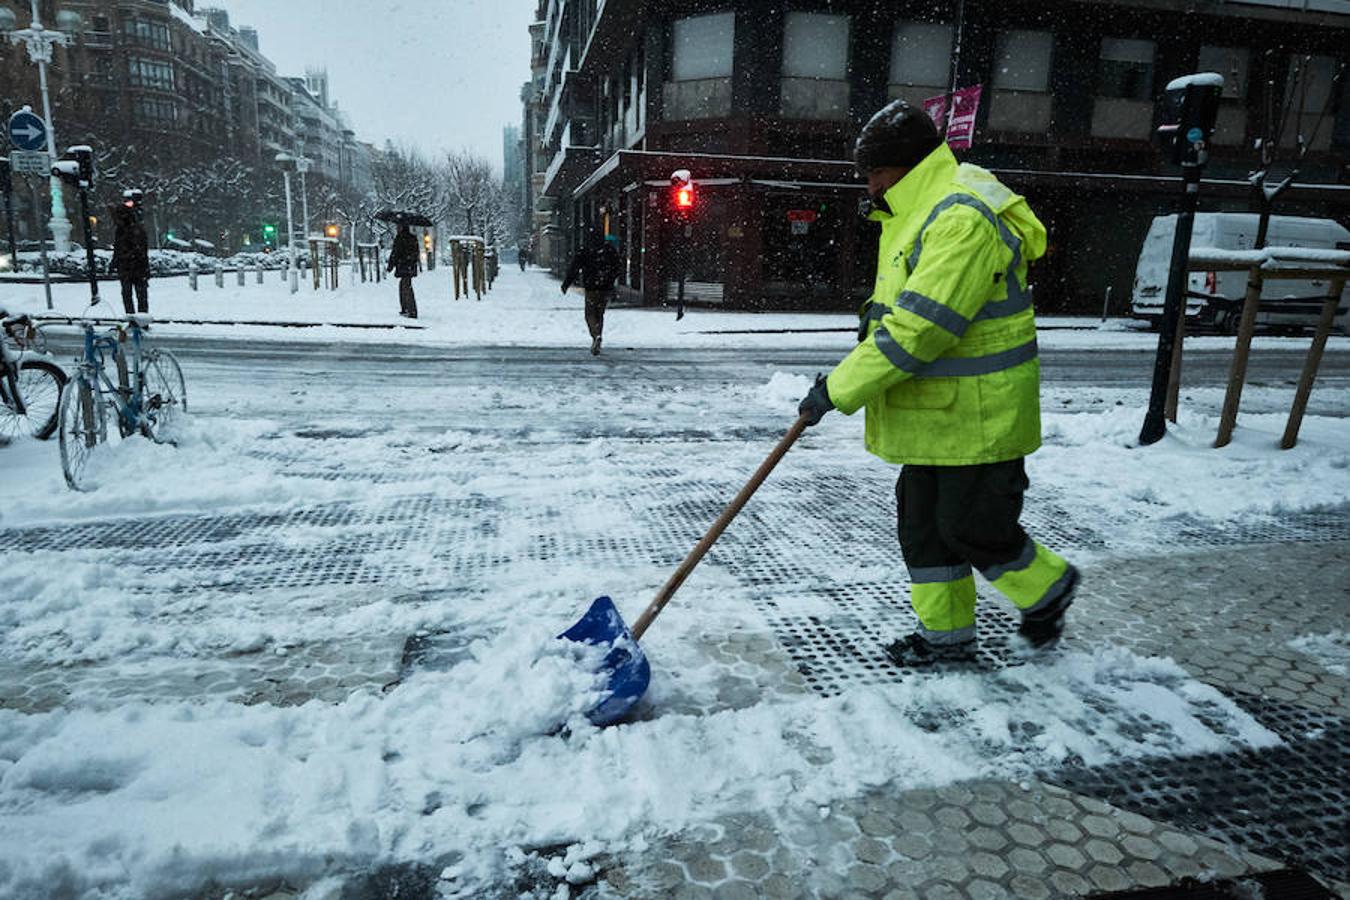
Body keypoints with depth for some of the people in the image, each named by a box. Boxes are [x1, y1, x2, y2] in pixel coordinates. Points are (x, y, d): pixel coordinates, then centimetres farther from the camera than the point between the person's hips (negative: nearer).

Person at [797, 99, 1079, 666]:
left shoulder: (961, 219, -23)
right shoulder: (924, 208, 12)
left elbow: (919, 328, -29)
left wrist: (840, 389, -25)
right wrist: (880, 310, 6)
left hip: (978, 416, -10)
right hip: (932, 414, 10)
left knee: (973, 529, -1)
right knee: (921, 518, 13)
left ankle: (1047, 588, 29)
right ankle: (946, 633, 27)